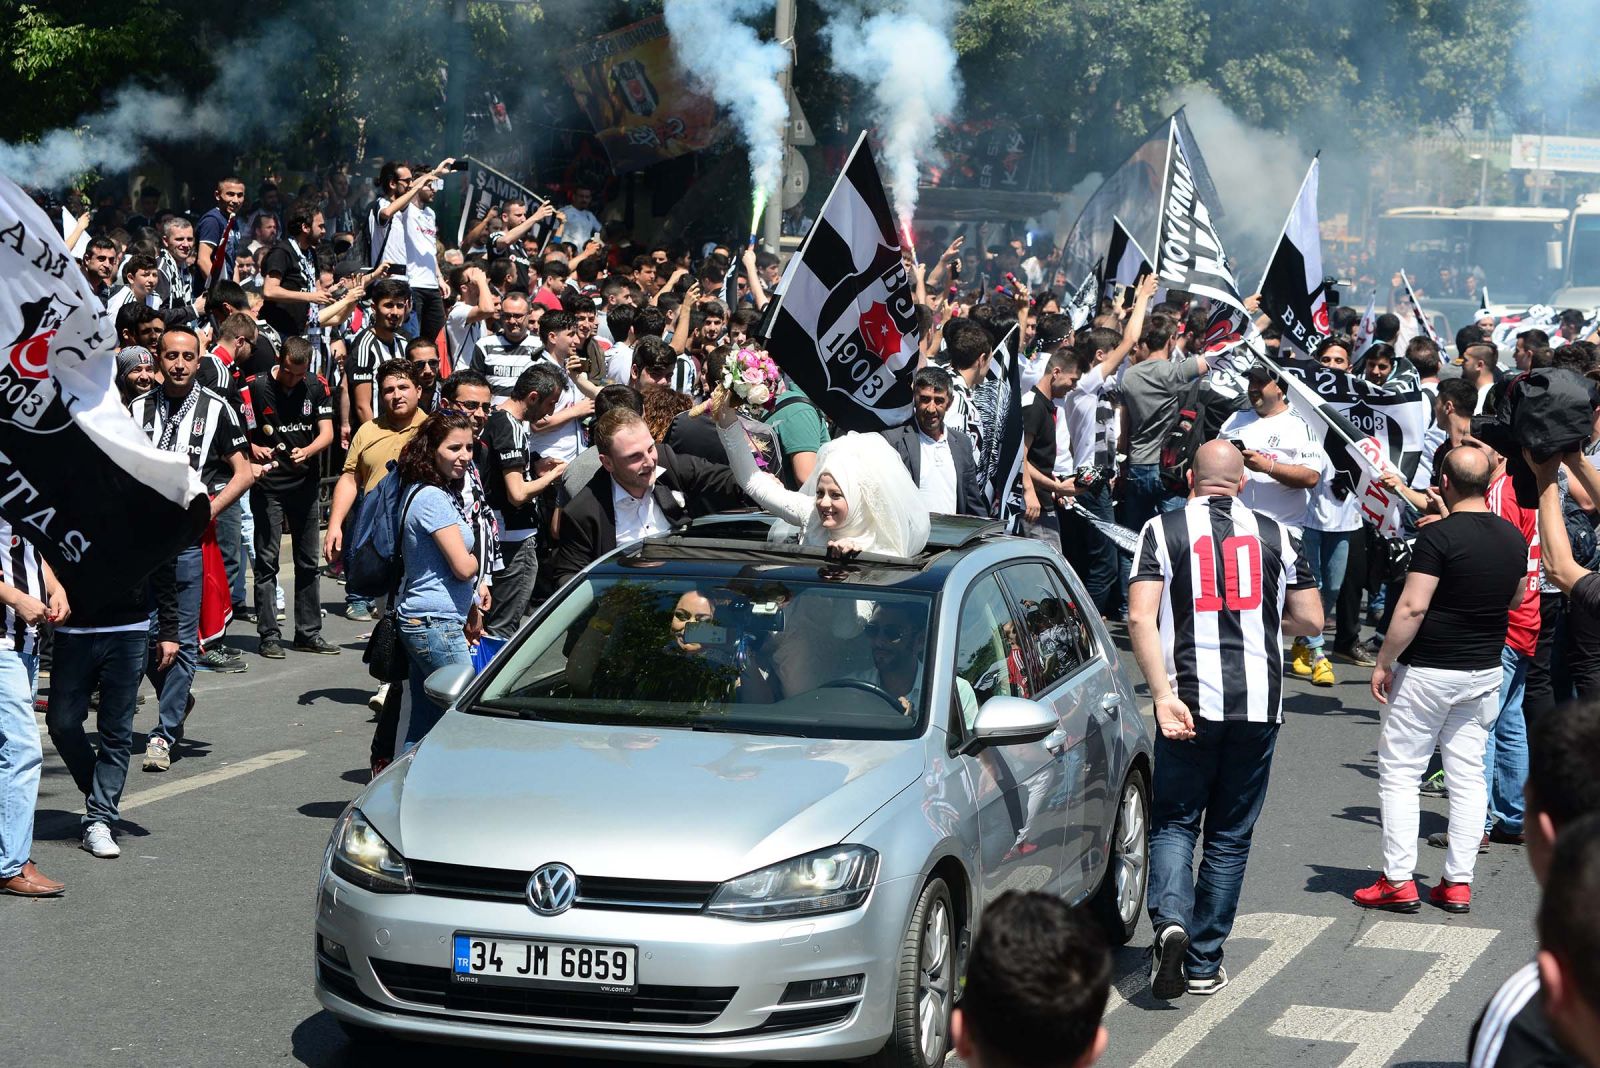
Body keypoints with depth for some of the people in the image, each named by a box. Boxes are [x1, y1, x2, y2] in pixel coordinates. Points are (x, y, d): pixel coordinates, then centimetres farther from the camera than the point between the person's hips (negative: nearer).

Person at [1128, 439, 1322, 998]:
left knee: (1173, 824, 10)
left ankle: (1170, 921, -16)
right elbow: (1310, 621, 9)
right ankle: (1204, 963, 14)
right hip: (1259, 702, 2)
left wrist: (1163, 695, -12)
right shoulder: (1274, 534, 8)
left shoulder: (1162, 529, 2)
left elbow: (1140, 619, -10)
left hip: (1191, 701, -1)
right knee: (1229, 836, 11)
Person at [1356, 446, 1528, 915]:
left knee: (1399, 773, 3)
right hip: (1485, 672, 6)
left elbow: (1412, 607, -20)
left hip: (1428, 671, -6)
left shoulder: (1438, 535, -18)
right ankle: (1458, 882, 10)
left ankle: (1399, 881, 1)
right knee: (1468, 774, 10)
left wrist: (1384, 662, -12)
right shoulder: (1514, 538, 2)